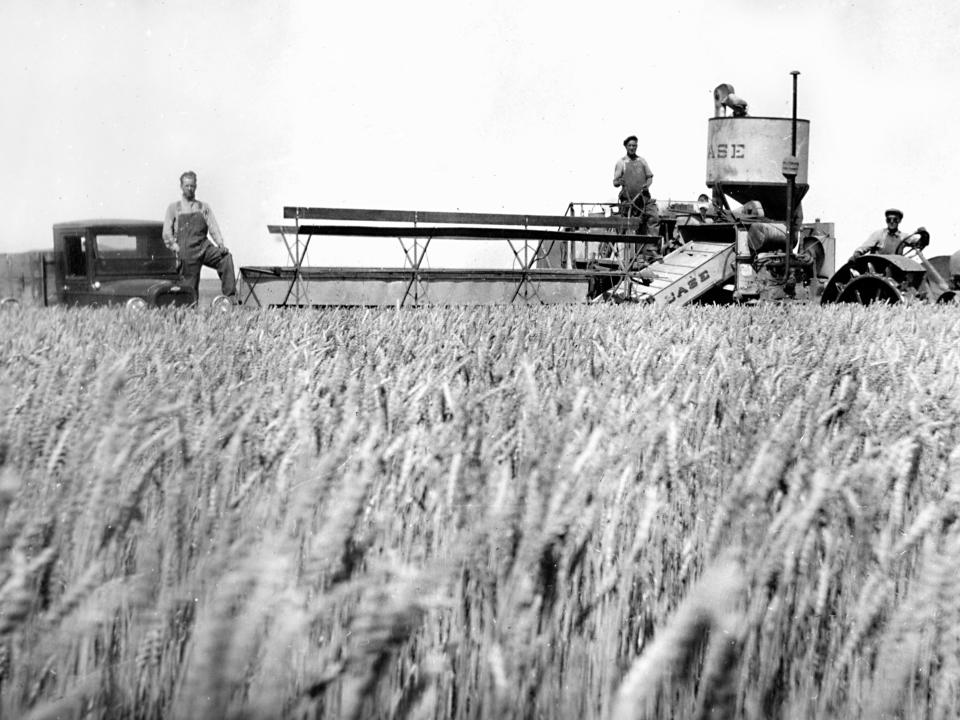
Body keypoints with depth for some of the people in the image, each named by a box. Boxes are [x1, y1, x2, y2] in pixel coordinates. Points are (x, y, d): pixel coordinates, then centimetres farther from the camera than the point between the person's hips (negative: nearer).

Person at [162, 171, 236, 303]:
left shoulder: (204, 207, 19)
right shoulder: (174, 208, 14)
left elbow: (213, 228, 8)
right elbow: (167, 233, 8)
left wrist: (221, 245, -9)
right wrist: (176, 249, -6)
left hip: (204, 246, 1)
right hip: (187, 252, -1)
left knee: (226, 258, -24)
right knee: (190, 286, -8)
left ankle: (230, 296, -26)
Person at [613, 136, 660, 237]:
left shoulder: (642, 161, 13)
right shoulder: (621, 162, 4)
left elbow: (650, 177, 18)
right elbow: (615, 183, 3)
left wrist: (647, 184, -5)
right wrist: (619, 182, -20)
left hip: (644, 197, 2)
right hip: (629, 199, -2)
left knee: (654, 217, -17)